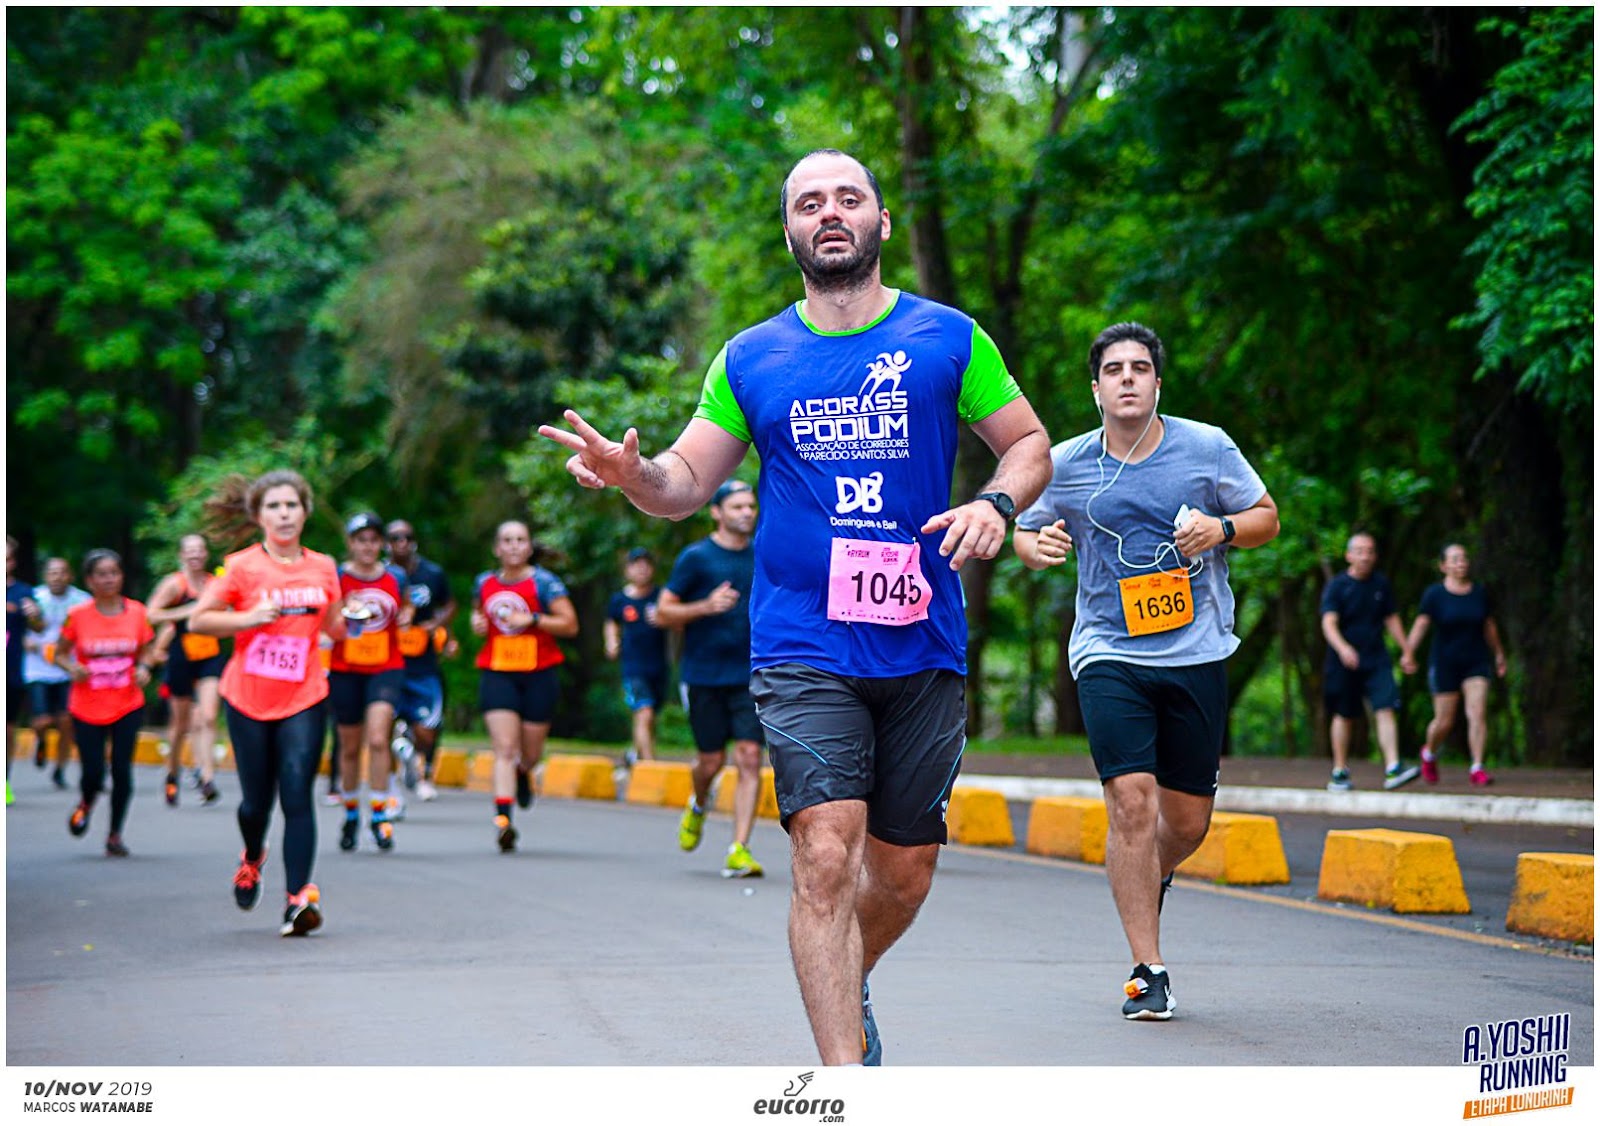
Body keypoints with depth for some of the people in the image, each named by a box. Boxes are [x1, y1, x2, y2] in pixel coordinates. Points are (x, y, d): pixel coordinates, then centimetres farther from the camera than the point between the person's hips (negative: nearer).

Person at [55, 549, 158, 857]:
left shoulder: (136, 612, -2)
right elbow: (60, 653, 3)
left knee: (122, 770, -3)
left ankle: (115, 835, 14)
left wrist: (143, 667, -10)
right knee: (93, 773, -4)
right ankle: (85, 803, 34)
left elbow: (147, 649, 11)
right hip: (87, 708, -1)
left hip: (128, 706, 1)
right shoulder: (77, 615, -6)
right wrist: (72, 668, -17)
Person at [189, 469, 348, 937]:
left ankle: (298, 898, -15)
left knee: (297, 795, -12)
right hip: (248, 700, -1)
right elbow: (198, 620, -5)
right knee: (256, 800, 9)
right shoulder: (241, 566, -4)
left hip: (303, 700, 1)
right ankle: (252, 859, 42)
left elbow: (333, 627, 19)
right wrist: (251, 617, -18)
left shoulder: (323, 567, 6)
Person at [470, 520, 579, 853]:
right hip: (497, 674, 1)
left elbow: (570, 625, -8)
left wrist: (532, 619, -18)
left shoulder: (543, 582, -4)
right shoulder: (484, 583, 8)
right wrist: (477, 622, 6)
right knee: (504, 749, -13)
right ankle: (502, 819, -19)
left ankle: (523, 774, 47)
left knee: (531, 752, 9)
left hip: (539, 675, -1)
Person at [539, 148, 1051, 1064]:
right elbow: (688, 483, 10)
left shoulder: (948, 338, 5)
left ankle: (848, 987, 41)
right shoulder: (751, 359, 8)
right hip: (802, 652, -1)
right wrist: (631, 471, -13)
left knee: (905, 869, 10)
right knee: (826, 853, -17)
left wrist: (994, 504, -10)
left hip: (924, 646, 1)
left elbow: (1031, 444, 11)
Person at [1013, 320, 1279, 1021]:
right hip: (1108, 654, -1)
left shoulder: (1207, 449, 0)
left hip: (1196, 653, 1)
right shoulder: (1066, 464, 1)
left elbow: (1266, 516, 10)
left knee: (1187, 819, 7)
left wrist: (1222, 529, -12)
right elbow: (1025, 529, 15)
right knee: (1131, 800, -15)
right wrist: (1038, 545, -9)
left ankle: (1146, 885, 44)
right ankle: (1148, 971, -6)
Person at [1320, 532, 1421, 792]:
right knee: (1343, 715, 7)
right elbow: (1329, 622, -17)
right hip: (1343, 661, -3)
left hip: (1376, 659, 3)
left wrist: (1406, 651, 18)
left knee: (1385, 710, -12)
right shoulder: (1336, 586, -6)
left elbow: (1391, 619, 18)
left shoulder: (1381, 584, 8)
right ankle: (1339, 773, 18)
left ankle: (1392, 769, -20)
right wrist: (1342, 648, -35)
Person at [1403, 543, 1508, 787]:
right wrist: (1409, 652, -31)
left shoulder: (1479, 592, 3)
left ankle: (1477, 769, -11)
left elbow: (1489, 626, 14)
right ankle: (1430, 753, 34)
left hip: (1475, 662, 2)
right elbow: (1420, 624, -17)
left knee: (1478, 714, -13)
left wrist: (1499, 655, 21)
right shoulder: (1434, 594, -7)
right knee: (1445, 721, 4)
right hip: (1445, 663, -2)